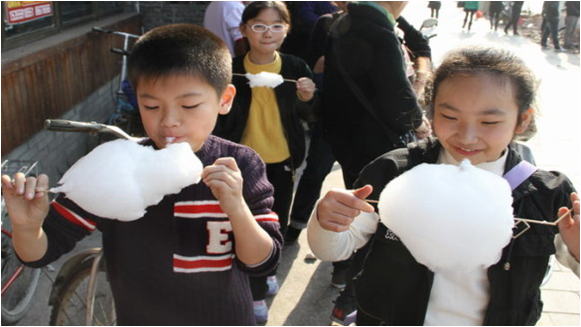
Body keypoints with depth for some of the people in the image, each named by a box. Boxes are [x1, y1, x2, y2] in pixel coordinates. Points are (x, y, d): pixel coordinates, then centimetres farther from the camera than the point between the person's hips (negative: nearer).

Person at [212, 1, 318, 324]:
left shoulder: (295, 67, -5)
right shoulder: (232, 69, -10)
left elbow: (311, 116, 4)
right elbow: (219, 119, -2)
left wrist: (308, 98, -16)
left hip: (282, 161, 3)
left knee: (278, 222, 17)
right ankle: (256, 292, 21)